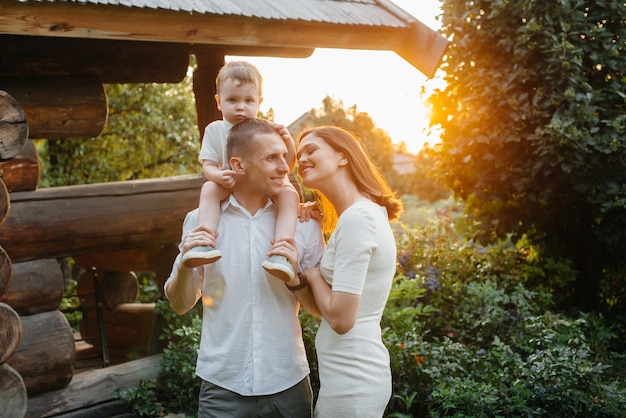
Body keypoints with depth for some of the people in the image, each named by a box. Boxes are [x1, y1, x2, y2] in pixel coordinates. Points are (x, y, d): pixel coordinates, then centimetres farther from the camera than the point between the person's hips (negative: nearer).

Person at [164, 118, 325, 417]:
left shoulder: (302, 223, -2)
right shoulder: (200, 221, -2)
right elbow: (179, 305, 3)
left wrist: (296, 276, -16)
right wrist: (185, 264, -17)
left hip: (289, 385, 1)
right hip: (223, 389, -1)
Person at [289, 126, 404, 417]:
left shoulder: (357, 217, -19)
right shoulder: (366, 214, 10)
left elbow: (341, 318, -23)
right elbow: (324, 308, 10)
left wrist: (313, 273, -8)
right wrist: (293, 276, -7)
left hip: (351, 382, -9)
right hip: (354, 374, 9)